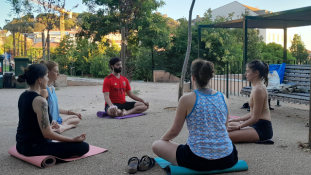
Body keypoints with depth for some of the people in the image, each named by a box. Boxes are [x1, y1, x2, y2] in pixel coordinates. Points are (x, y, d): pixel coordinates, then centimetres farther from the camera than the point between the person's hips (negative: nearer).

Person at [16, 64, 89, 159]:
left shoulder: (23, 96, 5)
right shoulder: (39, 100, -23)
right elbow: (47, 134, -24)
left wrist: (49, 125, 35)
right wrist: (72, 139, -17)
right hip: (34, 148, -10)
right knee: (83, 147, -17)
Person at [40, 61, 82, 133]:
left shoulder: (52, 88, 9)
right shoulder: (44, 90, -20)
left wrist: (72, 112, 20)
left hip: (56, 118, 10)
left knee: (77, 118, 17)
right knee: (58, 129, -36)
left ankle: (63, 125, -3)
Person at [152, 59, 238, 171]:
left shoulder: (187, 99, -8)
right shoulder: (222, 97, 5)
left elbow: (174, 131, 1)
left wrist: (162, 139, 23)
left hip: (199, 161, -4)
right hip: (227, 160, 5)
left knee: (156, 145, 14)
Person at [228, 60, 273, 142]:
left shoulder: (258, 89, -19)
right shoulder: (256, 87, 13)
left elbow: (255, 117, -18)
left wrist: (239, 127, -11)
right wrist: (237, 120, 14)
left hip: (262, 129, -10)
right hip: (257, 125, 10)